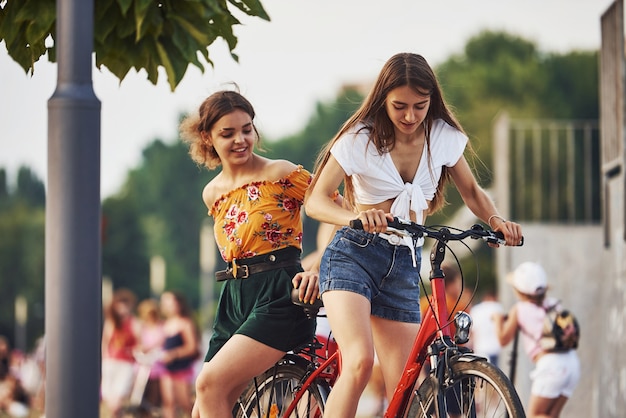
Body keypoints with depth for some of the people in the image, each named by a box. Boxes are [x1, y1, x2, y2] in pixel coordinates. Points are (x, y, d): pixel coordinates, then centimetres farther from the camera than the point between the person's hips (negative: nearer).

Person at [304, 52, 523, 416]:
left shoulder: (443, 137, 0)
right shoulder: (361, 138, -11)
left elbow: (472, 191, 12)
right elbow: (315, 200, -17)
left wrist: (496, 219, -11)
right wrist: (356, 217, -39)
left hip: (404, 265, 4)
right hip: (354, 255, -4)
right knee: (359, 362, -29)